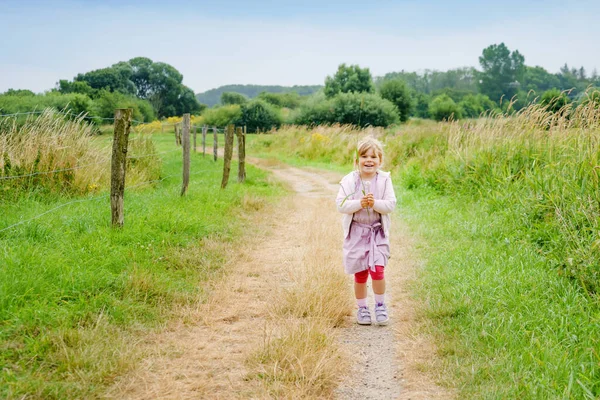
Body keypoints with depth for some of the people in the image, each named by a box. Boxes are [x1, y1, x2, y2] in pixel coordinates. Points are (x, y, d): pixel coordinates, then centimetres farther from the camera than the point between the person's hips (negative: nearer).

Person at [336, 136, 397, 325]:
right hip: (356, 232, 0)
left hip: (378, 232, 0)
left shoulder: (384, 179, -4)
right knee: (360, 273, 7)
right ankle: (362, 308, 23)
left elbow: (391, 205, -9)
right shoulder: (349, 180, -6)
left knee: (377, 269, -11)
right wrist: (359, 203, -25)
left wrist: (375, 203, -26)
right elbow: (341, 205, -12)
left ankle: (380, 306, 9)